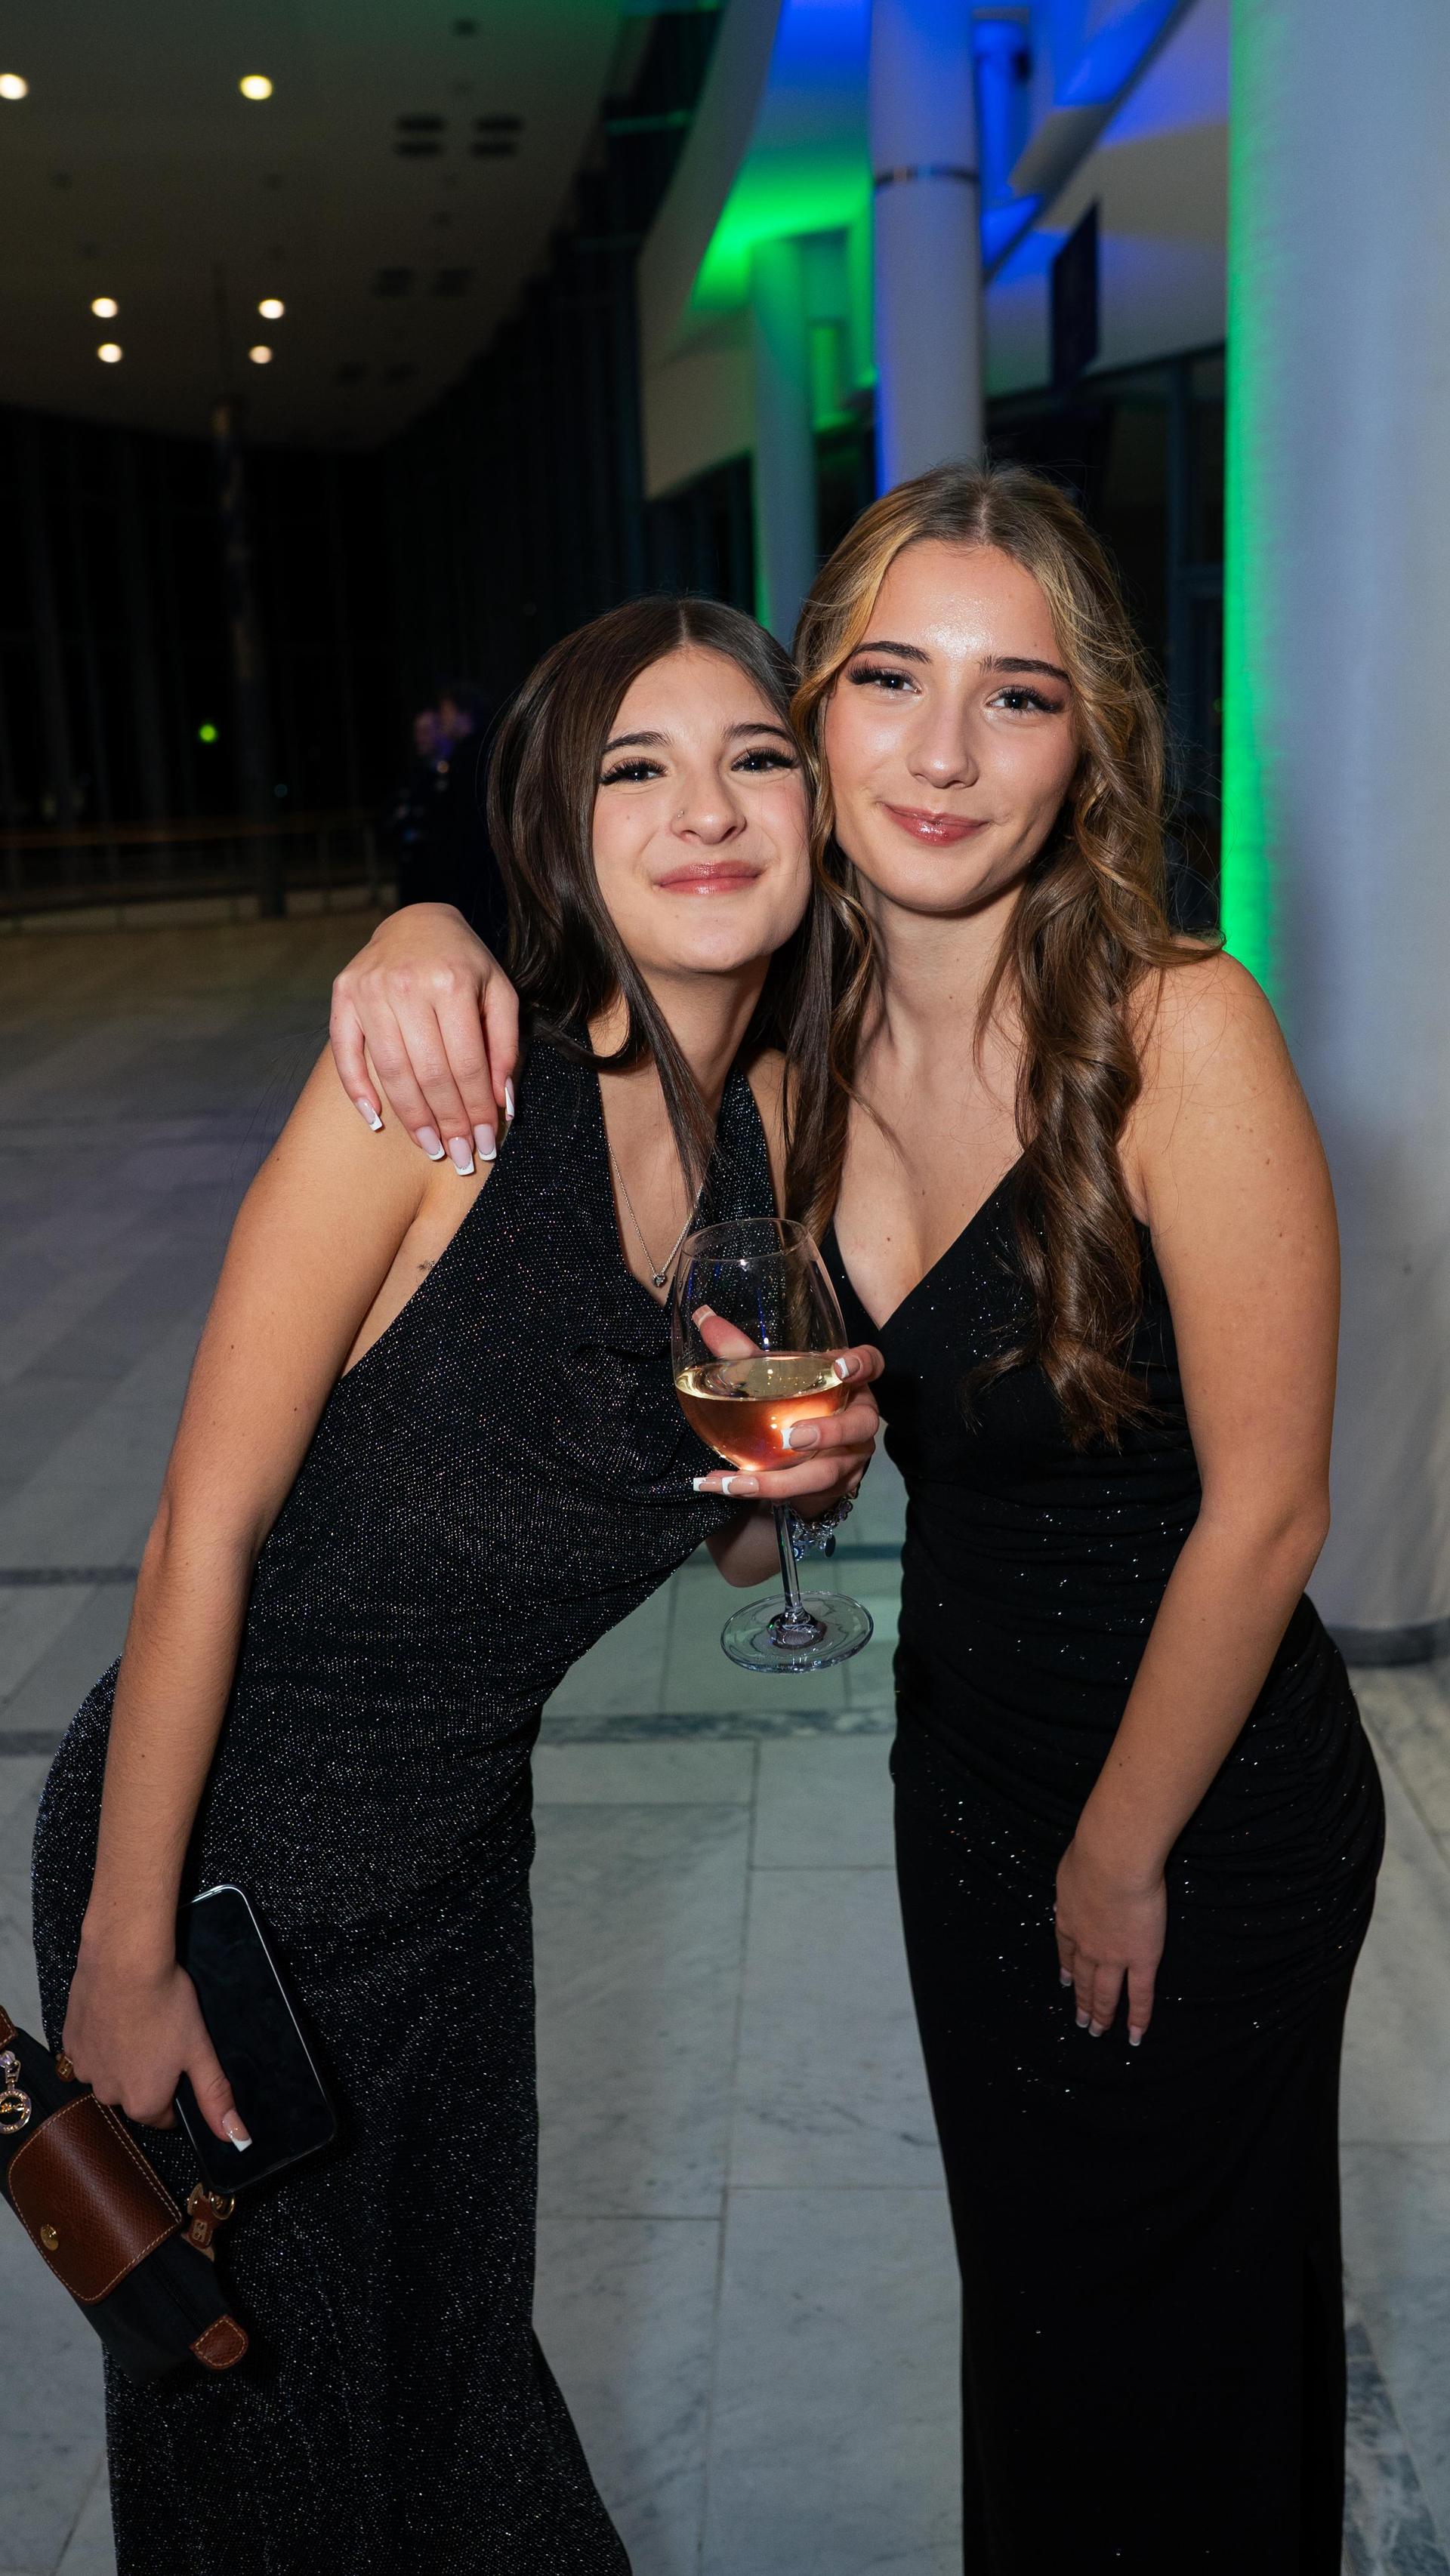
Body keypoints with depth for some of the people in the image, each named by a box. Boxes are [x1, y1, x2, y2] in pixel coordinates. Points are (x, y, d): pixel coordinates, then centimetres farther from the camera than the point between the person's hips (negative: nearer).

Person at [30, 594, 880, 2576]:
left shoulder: (773, 1118, -4)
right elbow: (207, 1528, -21)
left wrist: (809, 1471, -15)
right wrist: (125, 1954, -15)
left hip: (462, 1854, 5)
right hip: (227, 1839, -5)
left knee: (453, 2348, 27)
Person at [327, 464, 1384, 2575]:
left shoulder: (1178, 1031, -27)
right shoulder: (804, 1016, -10)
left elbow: (1264, 1511, -22)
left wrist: (1119, 1858, -10)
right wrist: (433, 938, -21)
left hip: (1212, 1812, -5)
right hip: (961, 1754, 5)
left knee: (1179, 2344, 21)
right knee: (1021, 2284, 28)